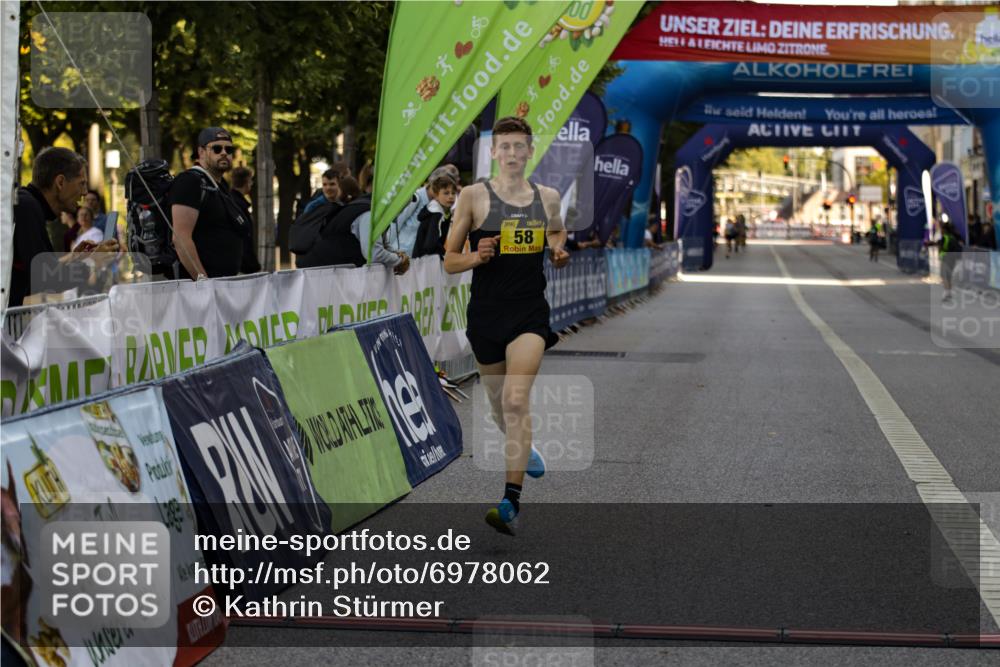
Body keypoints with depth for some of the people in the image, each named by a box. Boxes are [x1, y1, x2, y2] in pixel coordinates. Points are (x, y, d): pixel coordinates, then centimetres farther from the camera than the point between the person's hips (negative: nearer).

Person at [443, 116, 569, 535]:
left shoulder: (547, 198, 4)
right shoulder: (474, 196, -3)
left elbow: (557, 233, 25)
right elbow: (449, 261, 0)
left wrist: (559, 252, 2)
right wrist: (477, 257, -21)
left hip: (530, 314, -1)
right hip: (486, 313, 1)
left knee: (516, 400, -19)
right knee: (499, 406, 15)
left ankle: (512, 501, -22)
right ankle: (524, 447, 51)